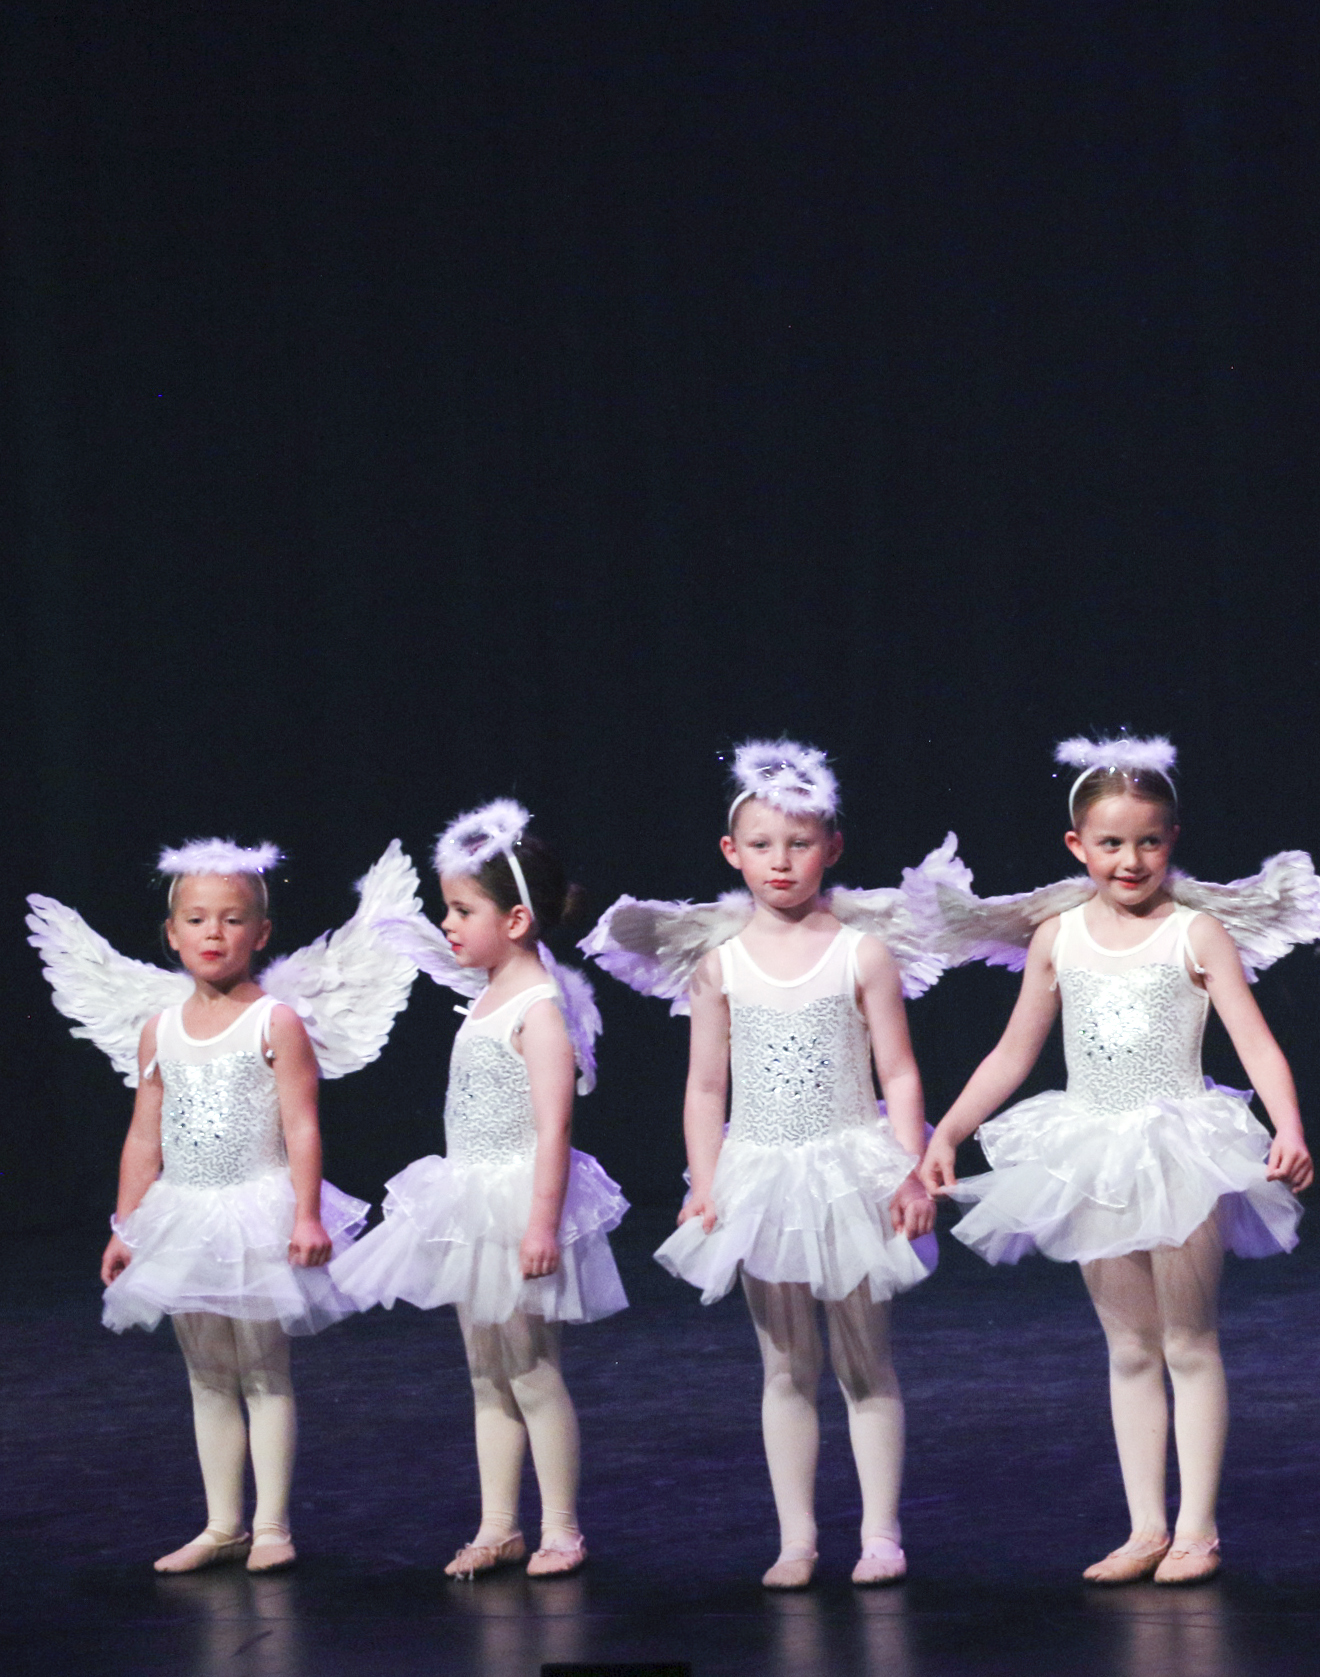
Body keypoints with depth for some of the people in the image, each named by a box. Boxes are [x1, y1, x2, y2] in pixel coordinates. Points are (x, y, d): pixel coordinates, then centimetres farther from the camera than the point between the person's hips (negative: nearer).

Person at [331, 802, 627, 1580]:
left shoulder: (540, 1008, -16)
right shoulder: (490, 997, 11)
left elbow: (552, 1127, -21)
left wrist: (543, 1223, -25)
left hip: (519, 1203, -9)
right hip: (474, 1207, 9)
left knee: (532, 1369, -2)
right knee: (488, 1373, 11)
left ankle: (561, 1529, 6)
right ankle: (498, 1527, 17)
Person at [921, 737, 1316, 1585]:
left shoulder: (1196, 933, -6)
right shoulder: (1058, 936, 5)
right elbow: (1012, 1055, 13)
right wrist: (946, 1134, 8)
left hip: (1180, 1149, -4)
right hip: (1092, 1158, 4)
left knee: (1189, 1345, 2)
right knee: (1129, 1350, 8)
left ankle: (1197, 1529, 7)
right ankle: (1147, 1529, 12)